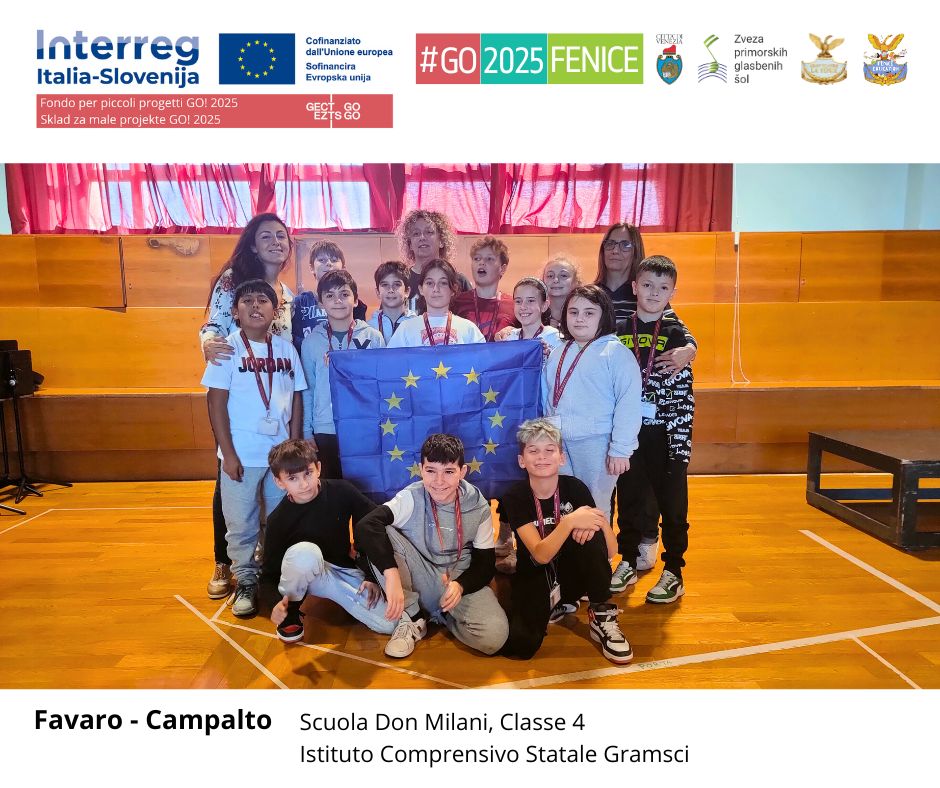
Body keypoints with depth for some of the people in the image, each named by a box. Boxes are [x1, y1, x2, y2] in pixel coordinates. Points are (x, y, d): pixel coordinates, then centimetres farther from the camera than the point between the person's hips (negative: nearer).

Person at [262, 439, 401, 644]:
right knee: (304, 552, -39)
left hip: (346, 570, 2)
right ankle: (291, 610, -9)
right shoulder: (278, 520, -18)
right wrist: (277, 602, -34)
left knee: (389, 624, -18)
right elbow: (269, 574, -13)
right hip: (309, 573, -2)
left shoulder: (341, 491, -16)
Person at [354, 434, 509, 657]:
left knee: (494, 637, -28)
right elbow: (365, 526, -33)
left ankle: (442, 615, 6)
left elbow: (485, 562, -3)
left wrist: (461, 585, -24)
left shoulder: (478, 507, -9)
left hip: (461, 581, 1)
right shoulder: (411, 498, -16)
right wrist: (391, 573, -44)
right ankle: (410, 619, -12)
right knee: (383, 534, -27)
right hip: (420, 582, -1)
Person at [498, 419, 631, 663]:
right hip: (534, 576, 0)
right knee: (518, 644, -27)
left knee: (591, 535, -31)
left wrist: (598, 521, -36)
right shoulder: (515, 497, -16)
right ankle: (555, 605, 7)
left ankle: (601, 615, -12)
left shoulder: (575, 488, -12)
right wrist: (569, 521, -43)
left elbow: (611, 551, -14)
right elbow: (541, 555, -27)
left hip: (572, 573, 1)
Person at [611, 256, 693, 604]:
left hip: (664, 431, -2)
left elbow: (684, 392, -3)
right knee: (628, 496, 12)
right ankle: (628, 562, 28)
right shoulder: (618, 331, 4)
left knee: (672, 501, 6)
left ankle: (673, 571, 20)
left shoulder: (676, 333, 0)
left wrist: (681, 437, -9)